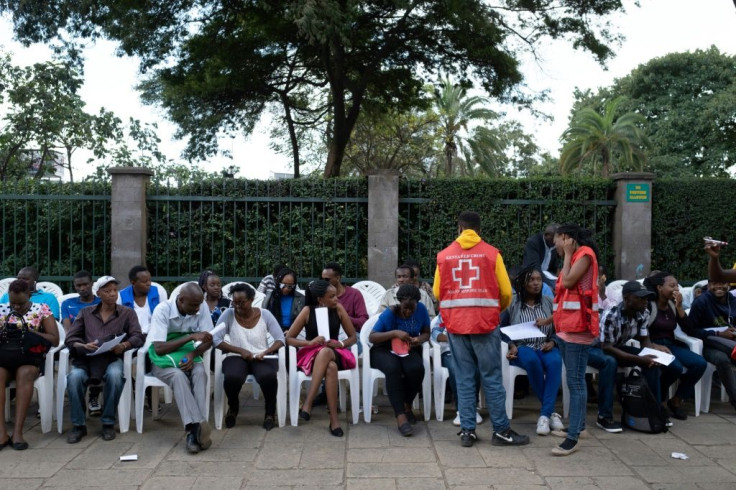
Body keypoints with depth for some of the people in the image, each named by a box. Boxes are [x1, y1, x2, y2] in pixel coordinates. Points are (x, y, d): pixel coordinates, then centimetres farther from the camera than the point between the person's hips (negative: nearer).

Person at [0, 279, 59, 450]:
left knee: (24, 374, -36)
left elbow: (55, 340, 3)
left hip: (29, 358, -2)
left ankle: (18, 432, -38)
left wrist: (31, 332, -10)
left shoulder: (42, 310, 8)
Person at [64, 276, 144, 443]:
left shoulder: (127, 313, 14)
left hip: (112, 358, -1)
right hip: (86, 358, 1)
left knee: (114, 375, -36)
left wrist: (124, 345, -20)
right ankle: (78, 425, -13)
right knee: (74, 377, -32)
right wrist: (83, 346, -13)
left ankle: (108, 423, -16)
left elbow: (138, 337, 2)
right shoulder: (85, 313, 19)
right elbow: (69, 338, 10)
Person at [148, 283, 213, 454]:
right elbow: (158, 348, -26)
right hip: (163, 361, -3)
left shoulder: (202, 307, -9)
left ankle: (194, 431, -36)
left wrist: (193, 354, -25)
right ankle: (197, 426, -41)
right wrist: (191, 337, -30)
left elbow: (209, 340, -5)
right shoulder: (162, 310, -20)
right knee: (178, 376, -36)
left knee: (200, 372, -32)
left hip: (189, 357, 3)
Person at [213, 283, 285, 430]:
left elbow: (280, 339, -2)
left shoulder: (265, 314, 0)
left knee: (268, 376, -35)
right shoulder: (228, 314, -2)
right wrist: (241, 351, -19)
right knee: (232, 378, -35)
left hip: (262, 357, 0)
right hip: (236, 357, 0)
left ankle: (270, 412, -2)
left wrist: (265, 352, -21)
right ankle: (233, 408, 3)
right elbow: (216, 340, -10)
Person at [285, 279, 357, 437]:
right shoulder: (307, 311, -5)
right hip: (311, 354, -1)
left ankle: (307, 403, -37)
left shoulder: (339, 309, -1)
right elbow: (289, 338, -3)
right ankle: (334, 420, -34)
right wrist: (310, 342, -19)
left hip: (335, 353, 1)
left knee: (325, 352, -39)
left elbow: (353, 337, 4)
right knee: (331, 367, -38)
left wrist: (340, 344, -17)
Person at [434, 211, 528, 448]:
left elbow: (438, 292, 6)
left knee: (464, 379, 9)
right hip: (485, 323, -2)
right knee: (492, 378, 5)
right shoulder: (491, 253, -1)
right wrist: (497, 311, 18)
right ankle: (501, 430, 13)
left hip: (455, 324, 2)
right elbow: (506, 291, -2)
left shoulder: (444, 255, 5)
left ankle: (467, 431, 12)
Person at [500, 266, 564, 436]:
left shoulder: (549, 303, 10)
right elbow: (500, 329, 4)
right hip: (522, 347, -2)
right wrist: (511, 345, -10)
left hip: (545, 347, 2)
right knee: (532, 360, -38)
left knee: (555, 362, -34)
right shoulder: (512, 304, 1)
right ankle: (551, 411, -22)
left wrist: (552, 342, -9)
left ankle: (545, 414, -31)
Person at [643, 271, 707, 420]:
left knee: (700, 363, -18)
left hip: (670, 345, 6)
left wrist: (679, 307, -6)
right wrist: (656, 346, -22)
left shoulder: (673, 305, 10)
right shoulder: (648, 305, -8)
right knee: (676, 367, -33)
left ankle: (677, 400, 1)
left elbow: (689, 331, 2)